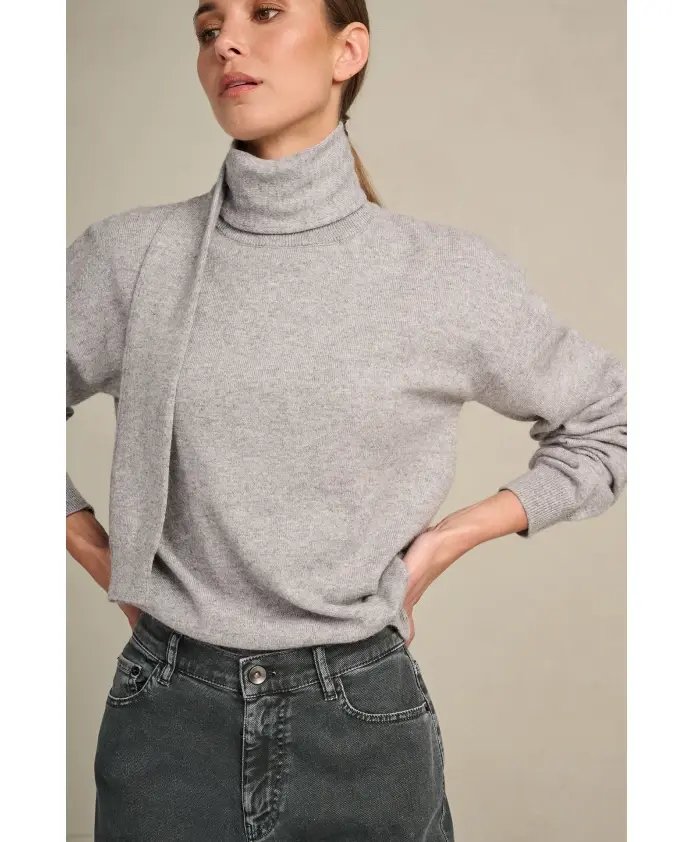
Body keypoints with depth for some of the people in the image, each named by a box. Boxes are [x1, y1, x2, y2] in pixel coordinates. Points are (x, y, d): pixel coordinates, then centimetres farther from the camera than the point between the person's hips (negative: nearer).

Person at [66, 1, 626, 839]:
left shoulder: (449, 273, -5)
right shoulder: (131, 256, -3)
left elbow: (608, 424, 7)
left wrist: (453, 537, -1)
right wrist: (101, 560, 2)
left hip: (364, 715, 0)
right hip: (168, 715, 1)